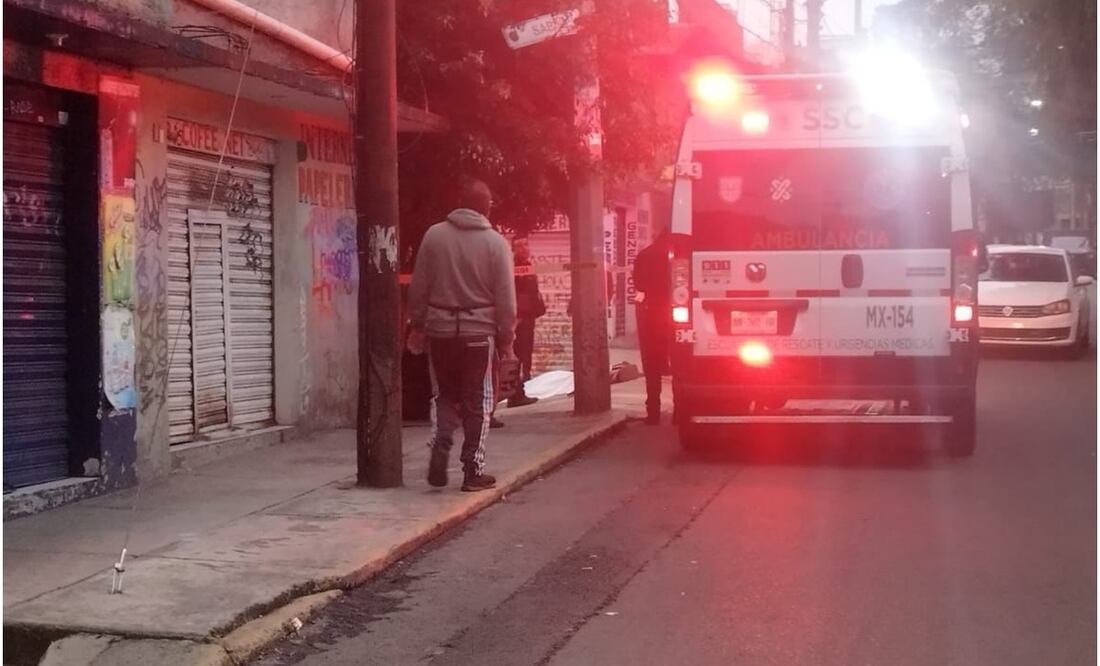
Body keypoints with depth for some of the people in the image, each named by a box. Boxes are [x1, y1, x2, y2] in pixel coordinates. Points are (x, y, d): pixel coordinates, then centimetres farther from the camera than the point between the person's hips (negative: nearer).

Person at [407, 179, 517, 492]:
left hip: (440, 329, 2)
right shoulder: (496, 243, -5)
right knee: (477, 402, 6)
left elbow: (418, 287, 2)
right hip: (479, 331, -2)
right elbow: (505, 298, -5)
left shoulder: (434, 235, -1)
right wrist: (507, 338, 4)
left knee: (444, 395, 17)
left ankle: (440, 446, -4)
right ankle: (473, 471, 6)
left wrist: (417, 325, 13)